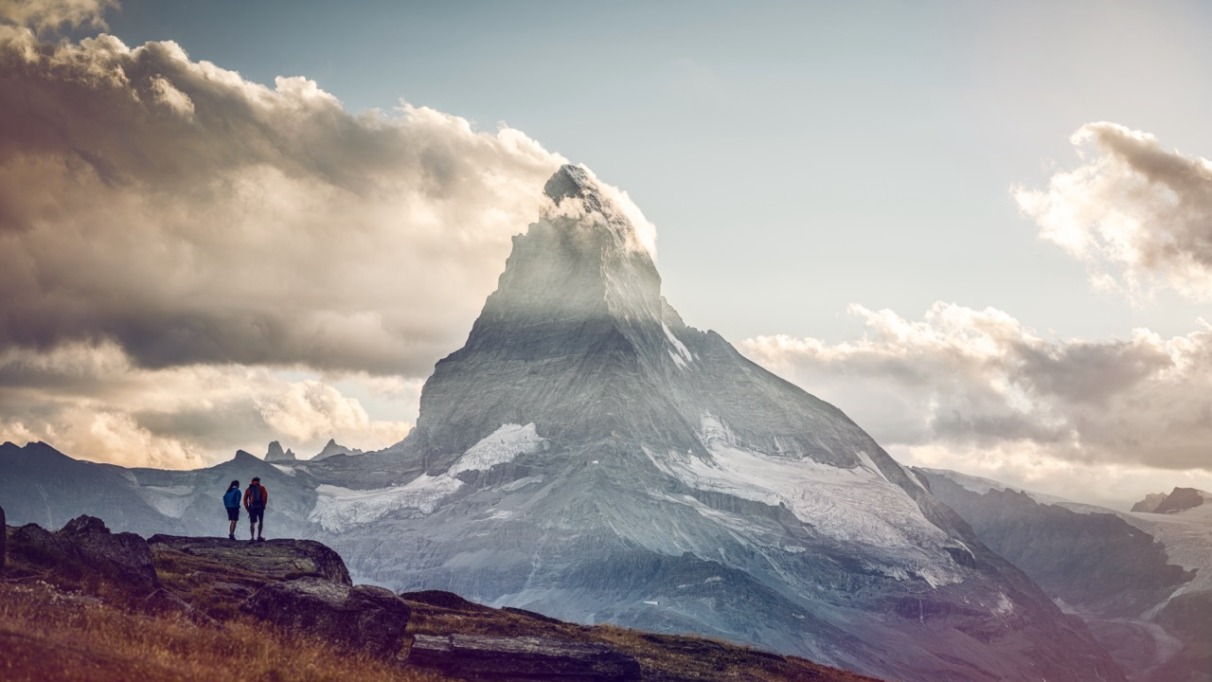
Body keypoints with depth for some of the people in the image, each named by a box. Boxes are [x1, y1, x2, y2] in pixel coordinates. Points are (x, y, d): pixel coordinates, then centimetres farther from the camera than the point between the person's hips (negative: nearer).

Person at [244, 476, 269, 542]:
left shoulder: (248, 489, 13)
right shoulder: (261, 488, 7)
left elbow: (245, 499, 3)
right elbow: (265, 495, -9)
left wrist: (247, 508, 6)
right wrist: (264, 504, 0)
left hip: (251, 507, 1)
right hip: (260, 507, -1)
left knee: (252, 523, 2)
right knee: (260, 522, 14)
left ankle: (252, 538, -11)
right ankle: (259, 536, 11)